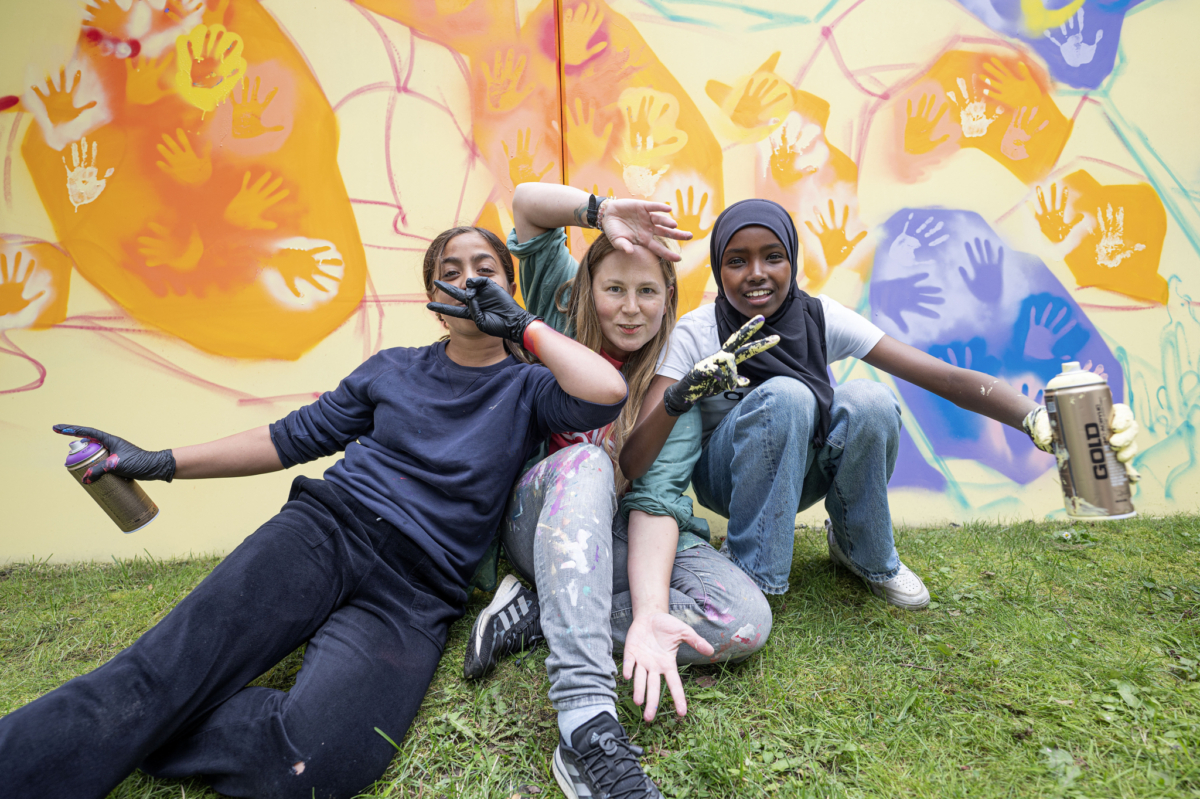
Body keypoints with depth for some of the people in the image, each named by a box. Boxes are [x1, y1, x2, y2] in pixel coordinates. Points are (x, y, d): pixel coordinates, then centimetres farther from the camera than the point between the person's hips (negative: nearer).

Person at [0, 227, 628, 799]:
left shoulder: (525, 390, 8)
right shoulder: (390, 369, 16)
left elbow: (606, 392, -13)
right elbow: (297, 437, 19)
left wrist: (519, 323, -4)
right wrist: (161, 463, 17)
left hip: (414, 594, -2)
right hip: (326, 531, 3)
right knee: (160, 673, -23)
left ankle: (108, 733, -10)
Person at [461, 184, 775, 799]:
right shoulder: (563, 317, 1)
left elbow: (656, 496, -16)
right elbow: (528, 203, -6)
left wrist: (650, 610, -32)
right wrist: (602, 212, -25)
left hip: (620, 534, 1)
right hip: (539, 518, 0)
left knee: (747, 620, -24)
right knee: (586, 461, -36)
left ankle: (538, 616, -22)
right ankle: (587, 721, -46)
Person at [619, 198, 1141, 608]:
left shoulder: (820, 318, -15)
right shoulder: (695, 335, -21)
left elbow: (944, 377, -24)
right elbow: (629, 464, -28)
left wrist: (1037, 418, -41)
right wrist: (678, 398, -48)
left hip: (800, 473, 3)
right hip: (727, 478, -2)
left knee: (869, 402, -29)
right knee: (785, 396, -34)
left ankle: (864, 550, -1)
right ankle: (750, 573, -17)